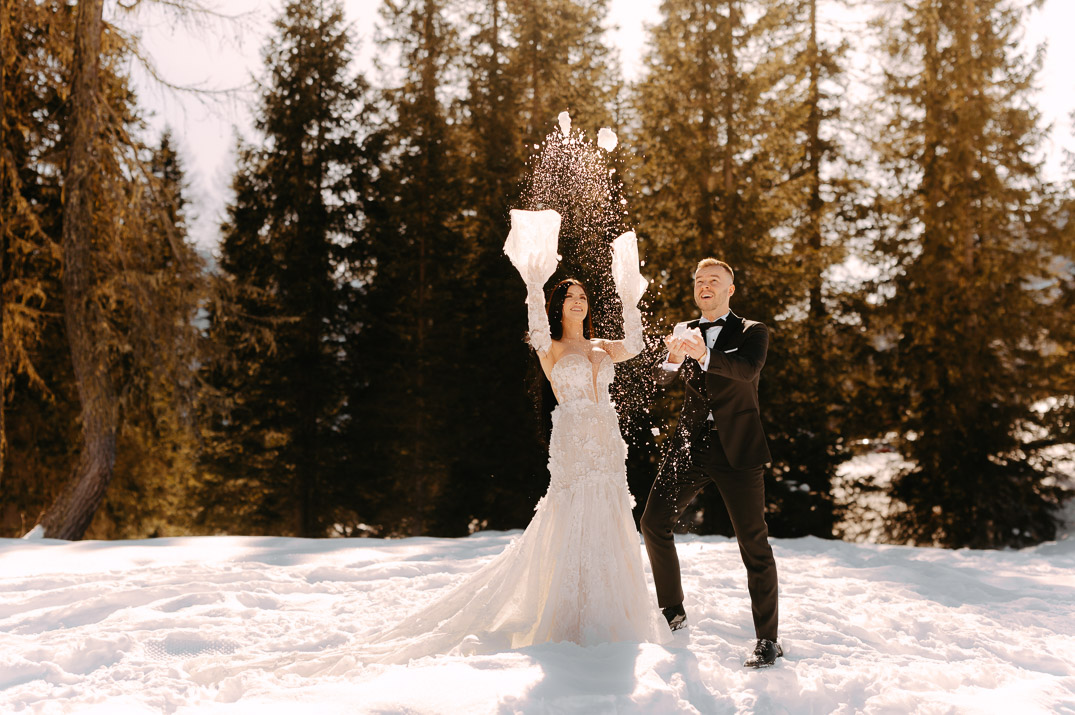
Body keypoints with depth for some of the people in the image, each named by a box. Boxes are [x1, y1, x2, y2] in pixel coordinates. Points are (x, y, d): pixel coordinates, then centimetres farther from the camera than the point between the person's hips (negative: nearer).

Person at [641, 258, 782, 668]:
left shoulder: (752, 333, 2)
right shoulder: (684, 333, 13)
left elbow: (747, 369, -20)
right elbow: (660, 377, -2)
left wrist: (705, 355, -39)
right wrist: (673, 357, -26)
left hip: (737, 449, -4)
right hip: (690, 446, 4)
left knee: (754, 544, -5)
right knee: (654, 523, 2)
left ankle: (767, 640, 4)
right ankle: (673, 613, 21)